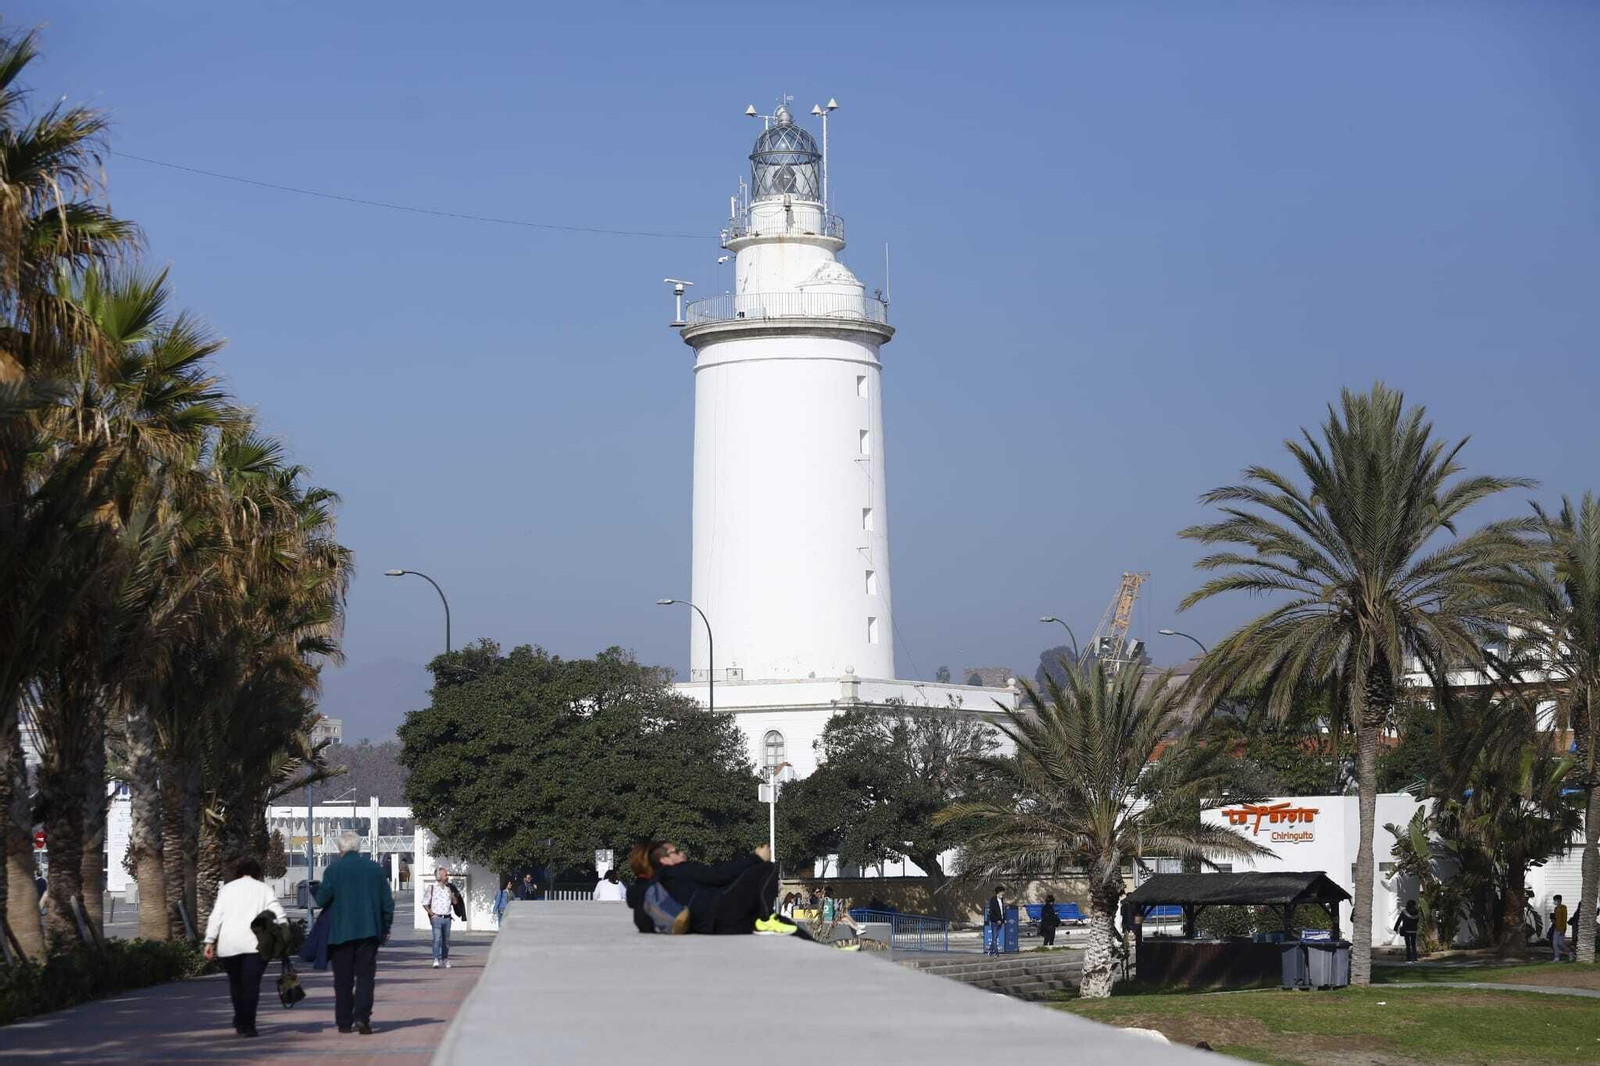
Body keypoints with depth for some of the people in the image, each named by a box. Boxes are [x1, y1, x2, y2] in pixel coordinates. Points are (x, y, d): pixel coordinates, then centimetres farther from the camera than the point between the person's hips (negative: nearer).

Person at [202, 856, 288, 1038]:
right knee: (251, 984, -3)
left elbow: (215, 916, 4)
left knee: (235, 983, 17)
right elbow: (278, 913, -2)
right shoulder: (263, 888, 9)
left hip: (229, 945, 2)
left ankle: (240, 1022, 22)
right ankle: (247, 1025, -12)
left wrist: (210, 941, 3)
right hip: (255, 944, -2)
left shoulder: (226, 889, 11)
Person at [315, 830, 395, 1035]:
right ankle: (362, 1017, -13)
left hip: (340, 932, -1)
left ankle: (344, 1021, 10)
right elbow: (388, 902, 6)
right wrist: (385, 929, 17)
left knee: (343, 978, 7)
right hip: (369, 932, 1)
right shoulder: (375, 868, 4)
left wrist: (318, 890, 15)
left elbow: (322, 899, -8)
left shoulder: (334, 868, -6)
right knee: (365, 975, 2)